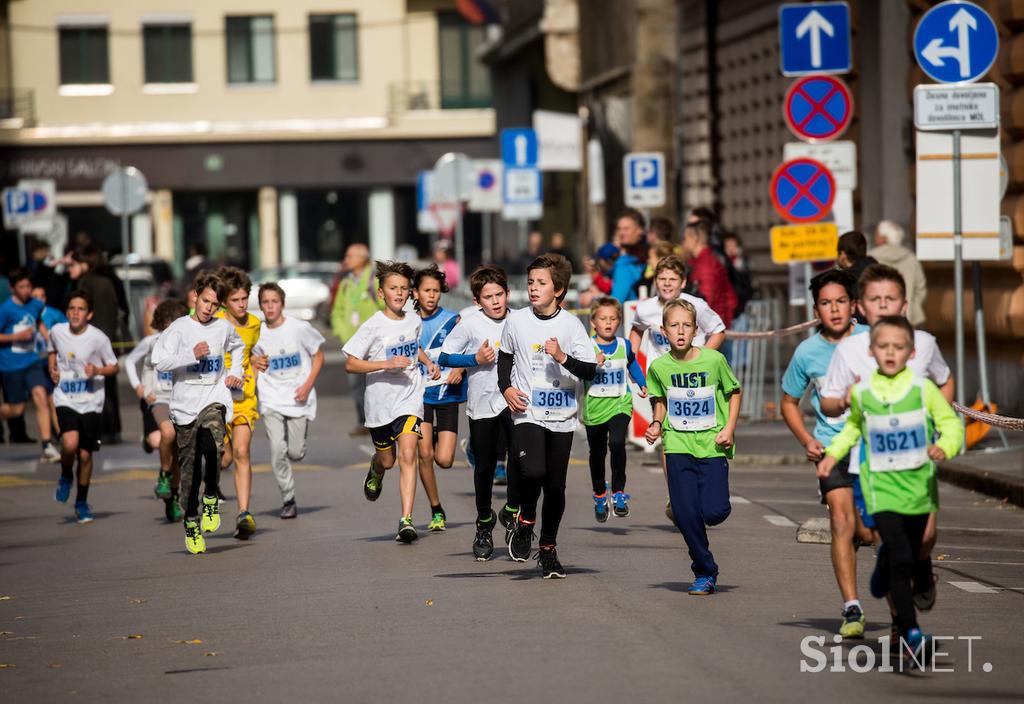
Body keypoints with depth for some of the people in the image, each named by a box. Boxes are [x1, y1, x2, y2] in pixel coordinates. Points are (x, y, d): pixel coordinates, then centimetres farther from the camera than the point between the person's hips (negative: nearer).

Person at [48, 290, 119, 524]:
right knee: (70, 443, -24)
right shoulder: (57, 331, -1)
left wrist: (98, 371, -20)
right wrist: (52, 368, 5)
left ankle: (82, 502, 25)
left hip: (90, 402, -1)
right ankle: (66, 477, 9)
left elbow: (114, 367, 0)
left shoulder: (98, 338, -10)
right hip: (65, 399, 1)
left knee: (85, 454, 5)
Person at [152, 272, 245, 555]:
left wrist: (235, 372, 18)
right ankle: (191, 521, 19)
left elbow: (238, 346, 32)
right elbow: (159, 361, -14)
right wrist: (191, 355, -22)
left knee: (212, 445, -29)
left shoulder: (224, 327, 8)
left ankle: (211, 499, -9)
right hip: (185, 404, -1)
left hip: (215, 398, 1)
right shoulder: (179, 328, -3)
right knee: (189, 468, 3)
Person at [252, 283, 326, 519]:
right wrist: (255, 363, -8)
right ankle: (288, 500, 0)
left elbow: (318, 356, 3)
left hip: (298, 398, -1)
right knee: (277, 449, -12)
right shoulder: (257, 333, -1)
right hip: (271, 400, 1)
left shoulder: (299, 328, -7)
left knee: (295, 453, -1)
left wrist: (308, 385, -8)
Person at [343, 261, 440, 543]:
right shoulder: (373, 326, -12)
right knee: (386, 459, 15)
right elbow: (350, 364, -14)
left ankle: (406, 520, -19)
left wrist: (428, 363, 10)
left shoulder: (415, 321, 3)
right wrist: (386, 364, -24)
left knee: (408, 455, -16)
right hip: (380, 401, -1)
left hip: (410, 398, 1)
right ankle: (375, 472, 55)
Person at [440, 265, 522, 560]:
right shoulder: (470, 323, -7)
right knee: (484, 467, 9)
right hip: (482, 403, 0)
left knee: (520, 451, -24)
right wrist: (475, 359, -14)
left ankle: (511, 510, -2)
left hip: (513, 398, 0)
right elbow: (444, 358, -4)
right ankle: (484, 524, 31)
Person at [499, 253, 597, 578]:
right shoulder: (517, 321, 2)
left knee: (555, 485, 4)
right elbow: (505, 357, 18)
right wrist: (506, 388, 2)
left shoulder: (571, 324, -3)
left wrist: (562, 357, -21)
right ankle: (525, 522, 6)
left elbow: (590, 370, -6)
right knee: (533, 472, -23)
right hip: (527, 412, -1)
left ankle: (548, 549, 22)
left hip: (561, 416, 1)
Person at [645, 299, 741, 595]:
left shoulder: (714, 360, -6)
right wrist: (657, 424, 0)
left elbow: (733, 393, 7)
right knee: (686, 514, -6)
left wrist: (729, 429, -3)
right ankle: (705, 573, 10)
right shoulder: (659, 366, -1)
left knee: (714, 512, -13)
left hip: (712, 446, -1)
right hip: (678, 446, 1)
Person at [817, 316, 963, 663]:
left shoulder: (923, 389, -4)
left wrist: (944, 447, -20)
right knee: (901, 559, -17)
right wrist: (833, 453, 11)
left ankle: (886, 561, 53)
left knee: (914, 557, 15)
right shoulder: (861, 392, 1)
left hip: (918, 486, 1)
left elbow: (951, 423, 0)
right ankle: (910, 633, -16)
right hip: (881, 488, -1)